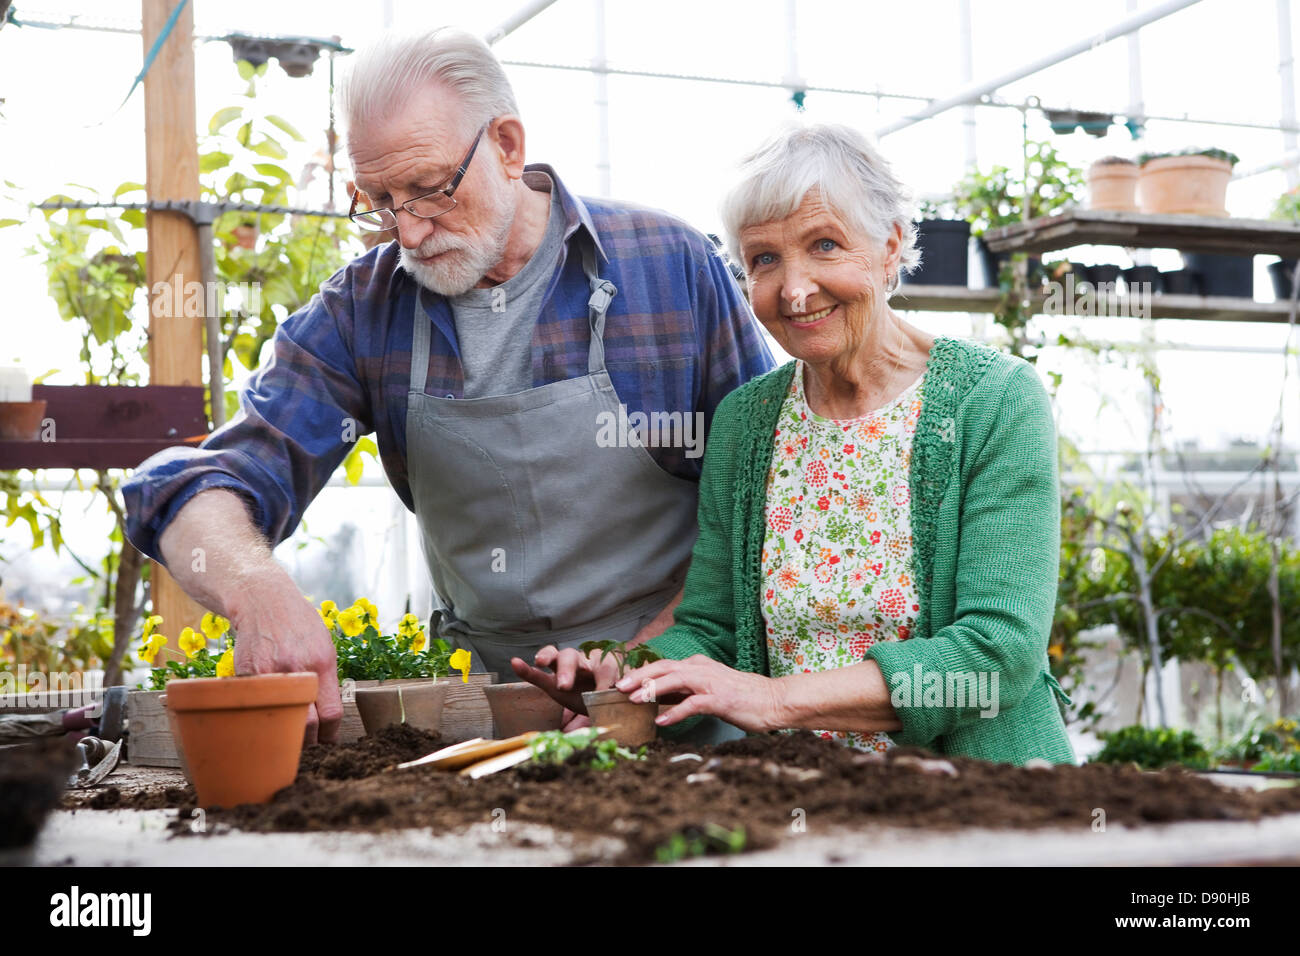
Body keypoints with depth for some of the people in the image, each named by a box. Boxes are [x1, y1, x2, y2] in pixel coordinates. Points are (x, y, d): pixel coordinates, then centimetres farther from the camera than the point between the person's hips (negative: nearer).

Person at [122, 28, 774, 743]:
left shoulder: (672, 265, -2)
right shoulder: (363, 309, 2)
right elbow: (195, 493, -6)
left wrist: (665, 642, -10)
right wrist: (261, 593, -28)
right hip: (481, 689, 3)